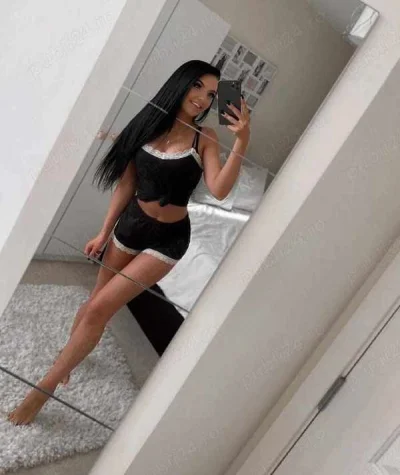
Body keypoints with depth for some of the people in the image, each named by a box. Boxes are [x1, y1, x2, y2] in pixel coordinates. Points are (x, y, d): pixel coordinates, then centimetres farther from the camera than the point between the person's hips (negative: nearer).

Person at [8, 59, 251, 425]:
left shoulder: (204, 137, -8)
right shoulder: (149, 123, -1)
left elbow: (219, 190, -21)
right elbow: (126, 183, 3)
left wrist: (242, 142, -29)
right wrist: (105, 232, 5)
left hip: (168, 238, -3)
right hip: (130, 224, 3)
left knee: (101, 307, -8)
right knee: (96, 302, 16)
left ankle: (43, 389, 8)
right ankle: (70, 353, 49)